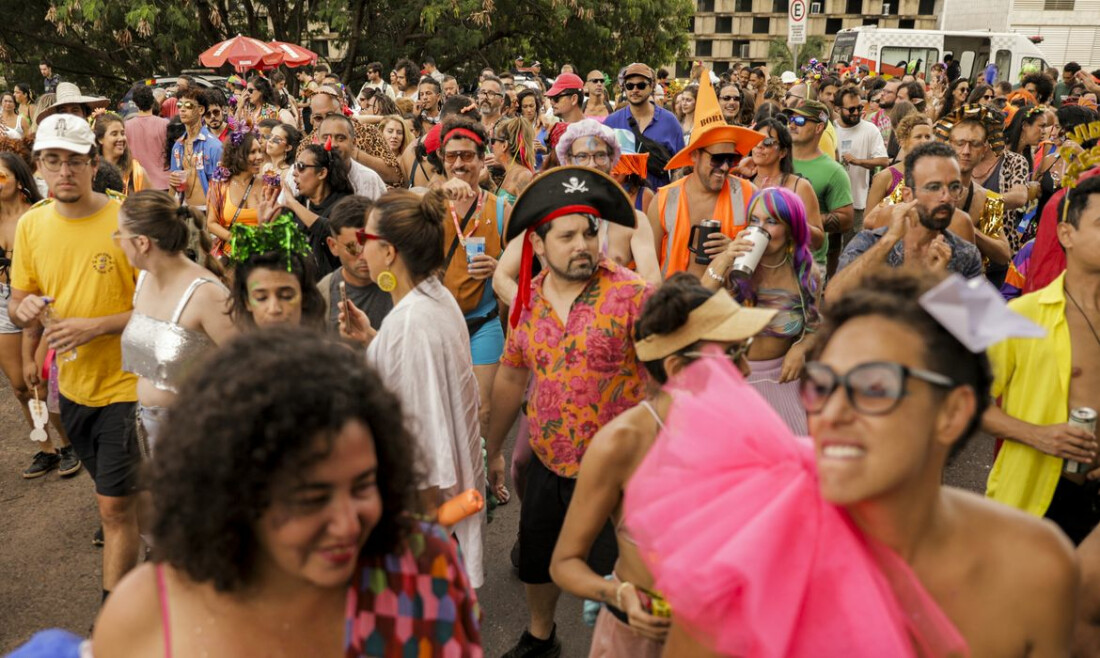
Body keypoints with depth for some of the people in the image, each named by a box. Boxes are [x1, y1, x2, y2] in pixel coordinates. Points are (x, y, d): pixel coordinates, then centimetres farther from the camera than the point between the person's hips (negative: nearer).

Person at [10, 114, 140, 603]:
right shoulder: (31, 225, 2)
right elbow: (18, 302, 11)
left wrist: (95, 326, -22)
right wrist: (25, 309, -13)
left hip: (126, 384, -6)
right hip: (72, 384, 6)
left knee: (115, 505, -3)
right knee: (117, 493, 22)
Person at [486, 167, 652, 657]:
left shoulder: (631, 295, -18)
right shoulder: (529, 300, -1)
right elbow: (511, 378, 11)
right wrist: (493, 450, 17)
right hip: (547, 465, 6)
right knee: (535, 563, 24)